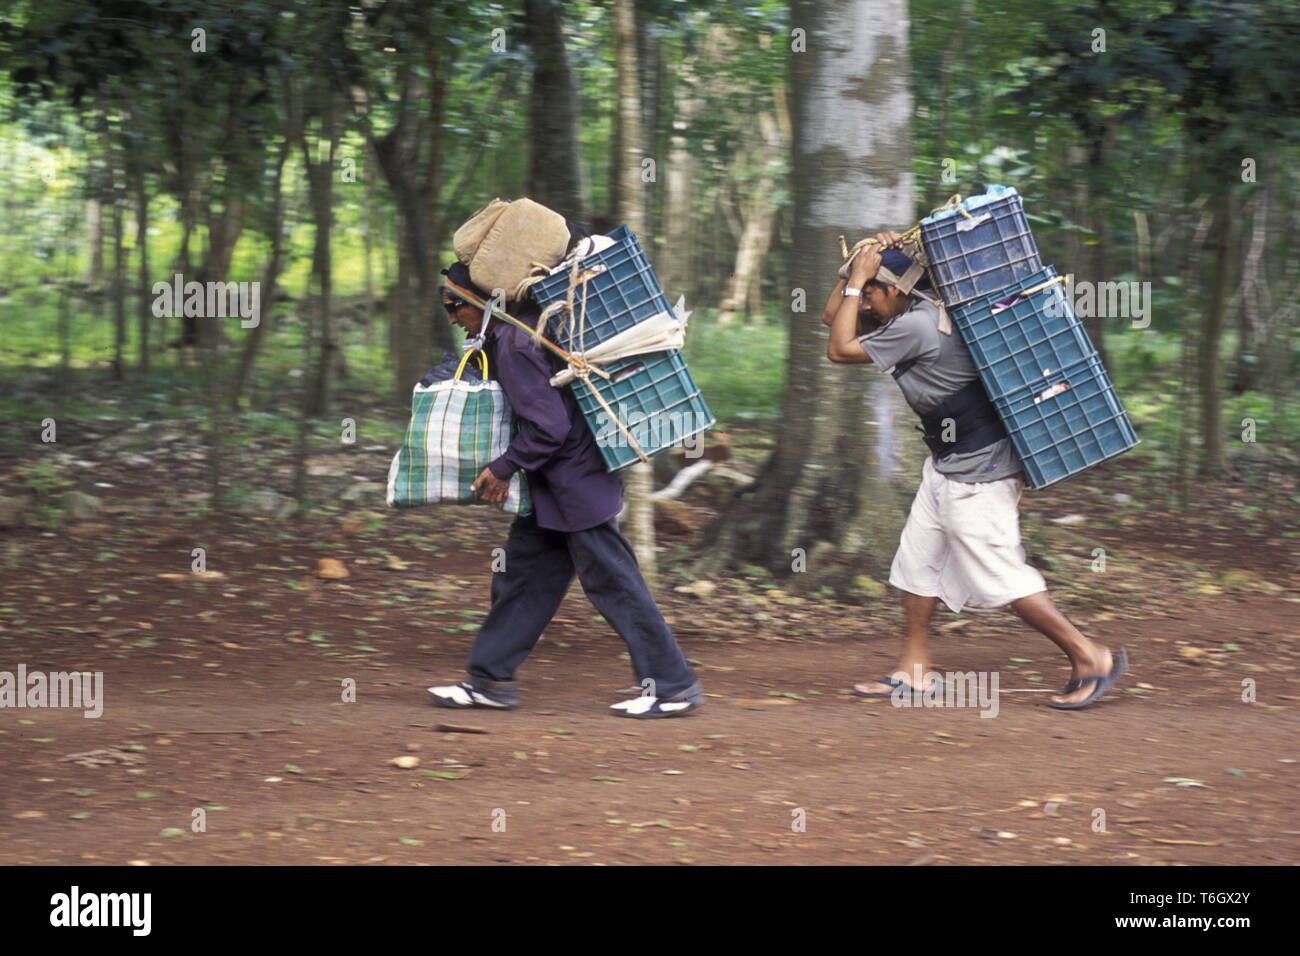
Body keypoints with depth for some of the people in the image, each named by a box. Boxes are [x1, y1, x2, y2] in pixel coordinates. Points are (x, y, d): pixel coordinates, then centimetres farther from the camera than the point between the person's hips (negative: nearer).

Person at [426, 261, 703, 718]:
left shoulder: (515, 345, -21)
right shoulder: (510, 333, 11)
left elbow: (548, 426, -25)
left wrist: (504, 468, -15)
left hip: (575, 484, -10)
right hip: (553, 491, 10)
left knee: (613, 583, -4)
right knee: (522, 575, 12)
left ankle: (674, 686, 2)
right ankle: (490, 680, 19)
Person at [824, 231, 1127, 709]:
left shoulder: (915, 327, -22)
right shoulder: (912, 315, 9)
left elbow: (840, 349, -17)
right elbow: (834, 315, 20)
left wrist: (857, 280, -12)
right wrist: (867, 260, 7)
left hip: (978, 472, -11)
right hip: (947, 467, 11)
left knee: (997, 575, -9)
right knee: (917, 563, 13)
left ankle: (1090, 657, -3)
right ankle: (913, 671, 20)